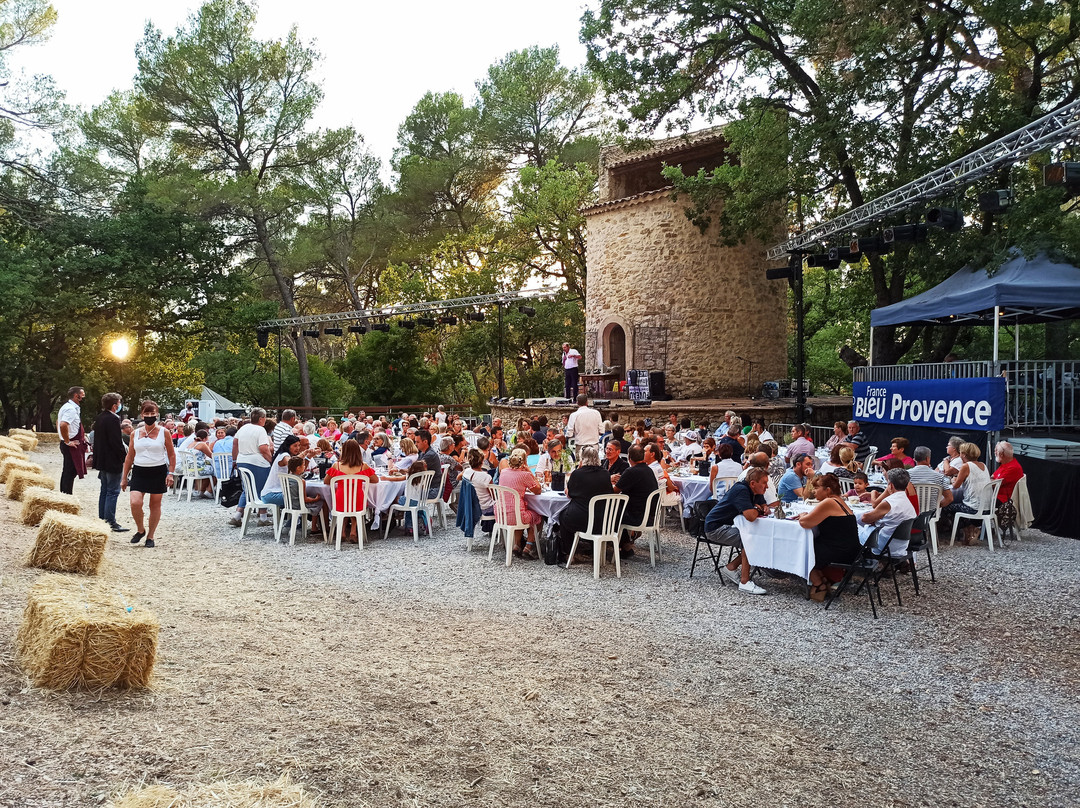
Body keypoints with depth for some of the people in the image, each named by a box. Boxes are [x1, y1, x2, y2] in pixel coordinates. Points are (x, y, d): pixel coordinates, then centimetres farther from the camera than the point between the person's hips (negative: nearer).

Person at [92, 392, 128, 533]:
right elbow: (117, 442, -22)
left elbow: (98, 439, 15)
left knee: (105, 490, 17)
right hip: (112, 462, -10)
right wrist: (125, 456, -10)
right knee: (113, 491, -5)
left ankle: (102, 519, 23)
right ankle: (110, 522, -4)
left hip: (102, 460, 10)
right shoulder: (113, 419, -19)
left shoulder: (100, 418, 10)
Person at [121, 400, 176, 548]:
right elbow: (129, 457, 14)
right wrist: (124, 477, 12)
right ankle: (140, 530, 11)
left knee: (155, 505, 5)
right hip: (139, 472, 2)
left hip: (158, 471, -1)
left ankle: (150, 536, 19)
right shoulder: (135, 434, 7)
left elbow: (172, 455, 5)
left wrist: (170, 473, -5)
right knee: (135, 502, -14)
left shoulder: (163, 432, 0)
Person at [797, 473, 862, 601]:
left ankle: (819, 585, 18)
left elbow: (804, 522, -18)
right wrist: (805, 516, 5)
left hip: (839, 555, -9)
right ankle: (825, 580, 22)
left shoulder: (828, 503, -18)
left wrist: (802, 517, 3)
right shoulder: (840, 501, 14)